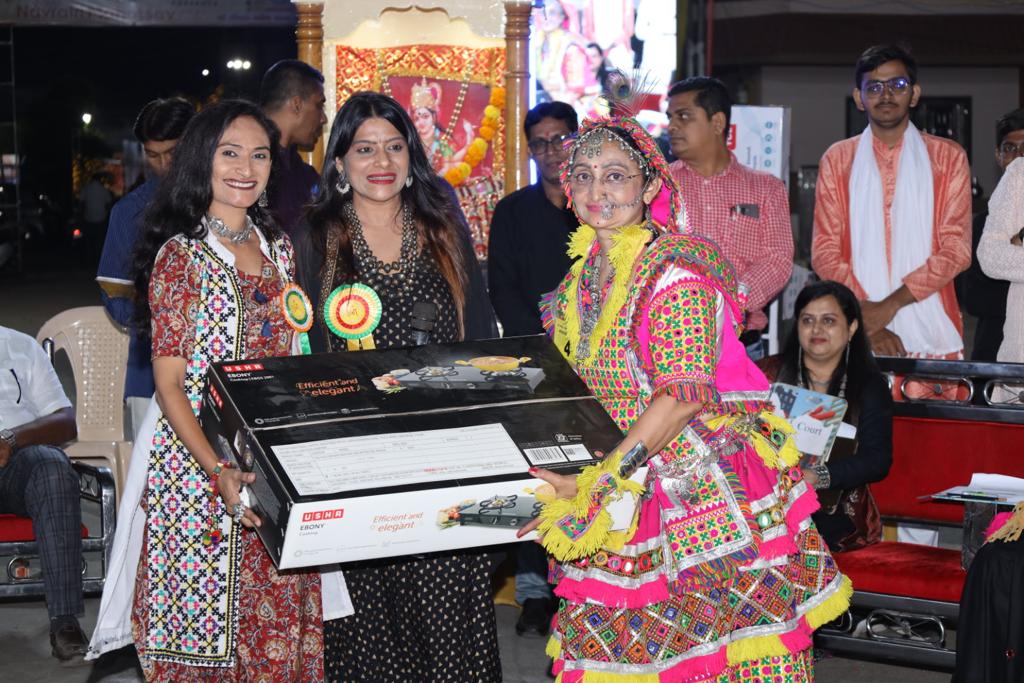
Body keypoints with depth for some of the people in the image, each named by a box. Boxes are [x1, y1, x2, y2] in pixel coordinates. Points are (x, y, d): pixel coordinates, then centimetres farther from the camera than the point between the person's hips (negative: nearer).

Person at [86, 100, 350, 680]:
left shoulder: (279, 248, 11)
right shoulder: (181, 255, -7)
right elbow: (169, 384, -11)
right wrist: (219, 471, -22)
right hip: (198, 463, -5)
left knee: (280, 627, 6)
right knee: (203, 629, 0)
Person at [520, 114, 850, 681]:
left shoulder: (675, 267, -13)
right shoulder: (586, 275, 11)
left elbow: (685, 394, -23)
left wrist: (592, 484, -26)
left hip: (710, 484, -7)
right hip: (631, 499, 7)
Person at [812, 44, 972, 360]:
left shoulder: (948, 157, 8)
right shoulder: (838, 159, 11)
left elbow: (957, 248, 0)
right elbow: (824, 251, 3)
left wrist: (890, 304, -12)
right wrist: (866, 322, -10)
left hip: (931, 335, 0)